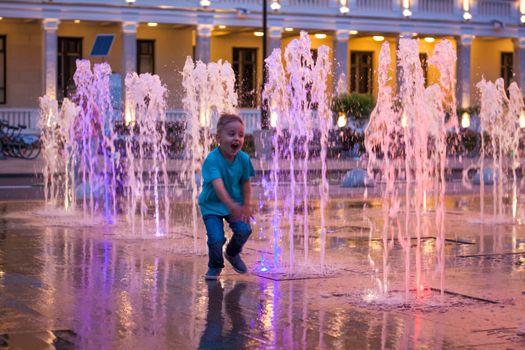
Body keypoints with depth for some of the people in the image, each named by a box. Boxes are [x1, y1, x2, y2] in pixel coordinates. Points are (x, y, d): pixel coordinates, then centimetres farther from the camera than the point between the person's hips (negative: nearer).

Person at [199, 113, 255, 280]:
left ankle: (232, 253, 17)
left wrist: (246, 206, 1)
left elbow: (245, 184, 4)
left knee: (244, 230, -18)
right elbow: (218, 186, -39)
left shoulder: (244, 159, -11)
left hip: (235, 203, 4)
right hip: (212, 204, -4)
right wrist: (232, 206, -52)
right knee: (216, 238, -19)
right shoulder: (212, 159, -27)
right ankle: (215, 266, 15)